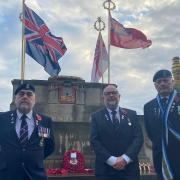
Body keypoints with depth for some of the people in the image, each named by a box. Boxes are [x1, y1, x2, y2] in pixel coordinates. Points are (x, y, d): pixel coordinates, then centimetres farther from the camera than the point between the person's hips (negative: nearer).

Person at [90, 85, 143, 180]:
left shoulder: (131, 114, 8)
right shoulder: (96, 116, 4)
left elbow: (139, 138, 1)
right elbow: (94, 141, -4)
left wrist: (125, 158, -12)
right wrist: (112, 160, -14)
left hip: (129, 168, 1)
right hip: (105, 170, -1)